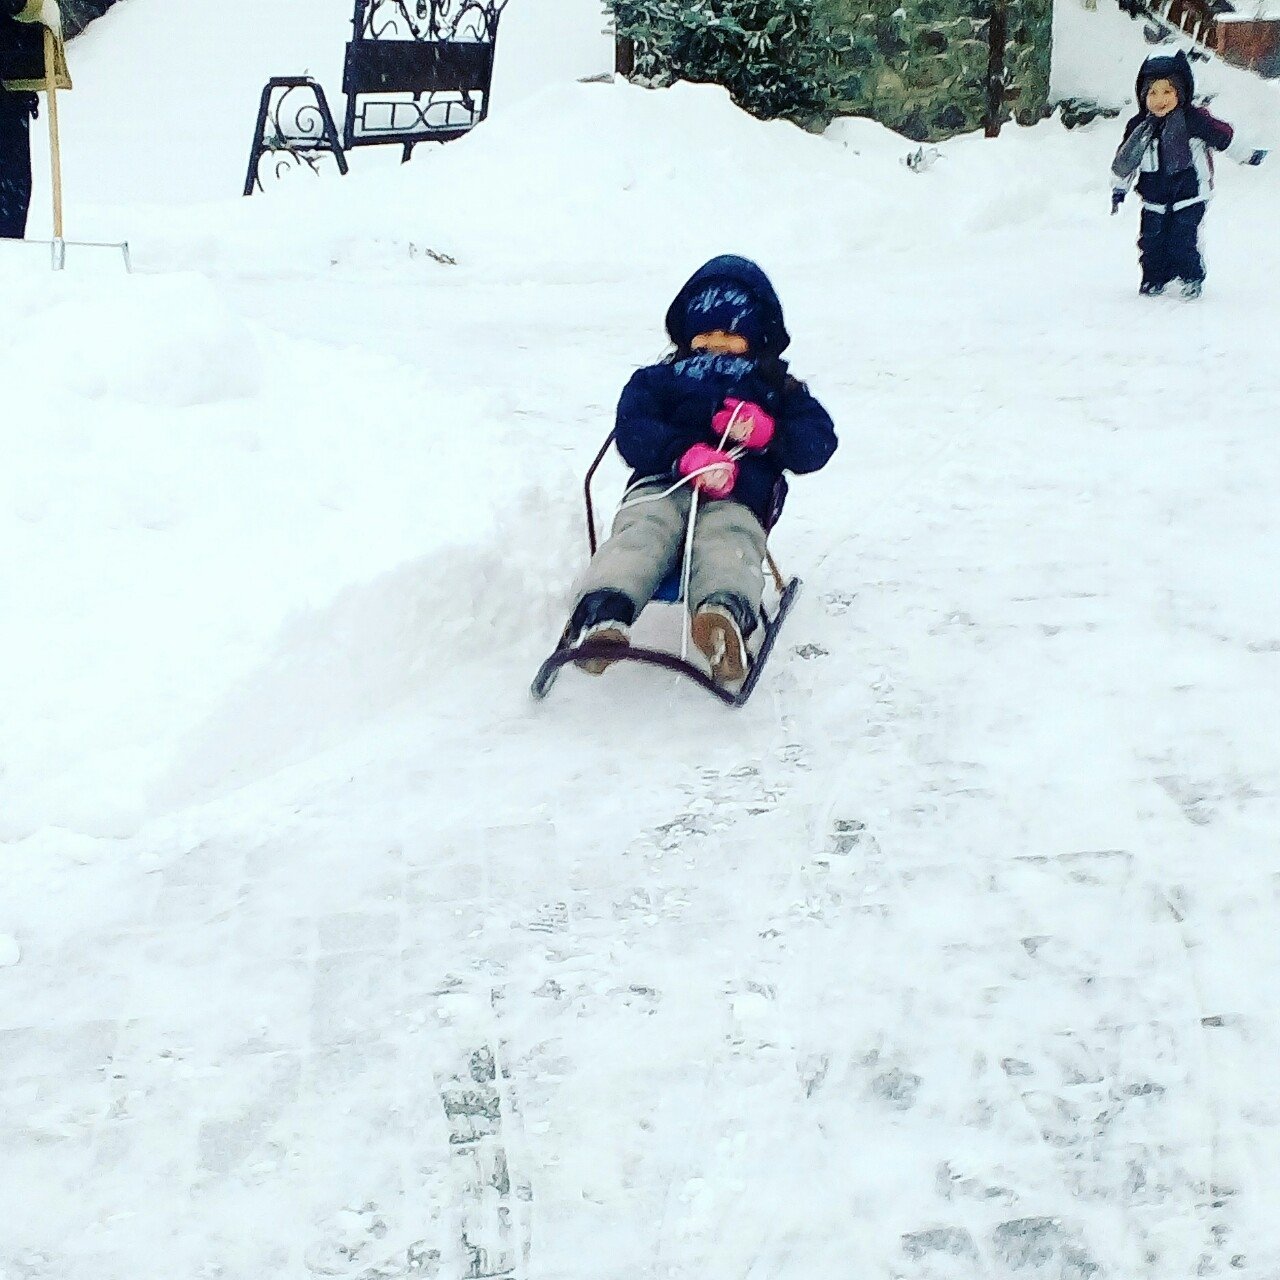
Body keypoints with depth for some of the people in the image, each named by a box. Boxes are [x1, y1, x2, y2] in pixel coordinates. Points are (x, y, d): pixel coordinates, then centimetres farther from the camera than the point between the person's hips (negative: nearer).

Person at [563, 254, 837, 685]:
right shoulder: (657, 380, 30)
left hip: (741, 495, 0)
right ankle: (601, 616, -63)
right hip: (663, 485, 1)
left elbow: (817, 444, 17)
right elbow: (632, 432, 7)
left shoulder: (779, 390, 34)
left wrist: (767, 431, -6)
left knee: (726, 541, -38)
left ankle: (726, 617, -70)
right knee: (642, 534, -36)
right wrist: (686, 453, -14)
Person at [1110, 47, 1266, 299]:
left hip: (1189, 194, -3)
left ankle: (1192, 278, 10)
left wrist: (1248, 155, 6)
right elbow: (1125, 160, 11)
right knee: (1151, 240, 2)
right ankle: (1154, 279, 22)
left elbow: (1224, 137, 0)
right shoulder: (1139, 126, -1)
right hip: (1154, 198, 3)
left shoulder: (1193, 119, -10)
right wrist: (1118, 189, 15)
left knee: (1183, 239, -10)